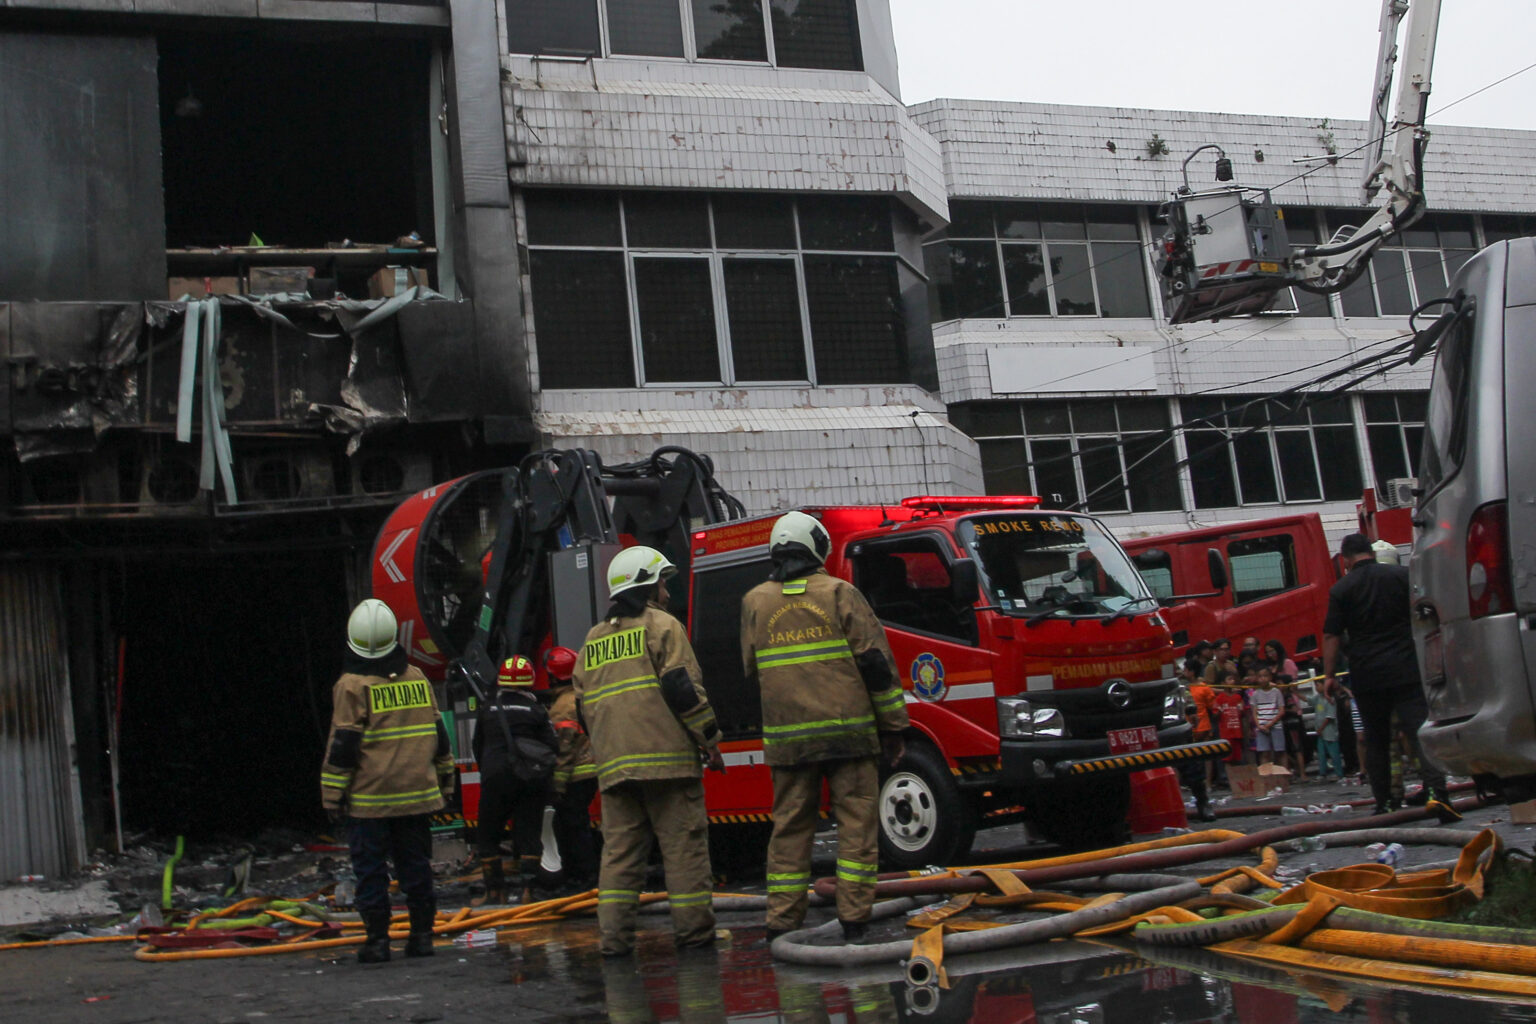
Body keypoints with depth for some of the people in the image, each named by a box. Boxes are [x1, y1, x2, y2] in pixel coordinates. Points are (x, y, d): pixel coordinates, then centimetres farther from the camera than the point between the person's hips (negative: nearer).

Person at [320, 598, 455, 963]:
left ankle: (377, 939, 4)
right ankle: (422, 934, 13)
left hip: (369, 799, -4)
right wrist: (445, 782, 21)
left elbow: (342, 745, -11)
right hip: (417, 794, 4)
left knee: (370, 870, 3)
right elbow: (438, 736, 12)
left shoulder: (352, 686, -9)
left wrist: (332, 795, -4)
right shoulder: (418, 679, 6)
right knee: (416, 865, 11)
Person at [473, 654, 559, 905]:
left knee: (488, 836, 10)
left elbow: (478, 746, 16)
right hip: (531, 778, 0)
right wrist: (544, 780, 15)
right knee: (529, 833, 5)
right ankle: (527, 888, -3)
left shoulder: (487, 709, 8)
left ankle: (495, 891, 7)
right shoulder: (536, 710, 2)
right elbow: (550, 745, 1)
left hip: (496, 778, 0)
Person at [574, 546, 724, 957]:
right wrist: (710, 739, -4)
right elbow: (683, 688, -10)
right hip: (666, 757, -6)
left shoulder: (593, 639, 19)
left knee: (619, 847, 5)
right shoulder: (662, 626, 0)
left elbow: (583, 705, 20)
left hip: (613, 765, 6)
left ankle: (614, 935, 1)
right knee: (683, 844, 0)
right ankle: (693, 929, 2)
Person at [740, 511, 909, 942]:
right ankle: (854, 919, 1)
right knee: (856, 819, 3)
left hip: (786, 736, 3)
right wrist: (892, 725, 2)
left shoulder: (755, 601, 7)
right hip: (847, 729, -3)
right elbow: (876, 661, -3)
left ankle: (782, 921, 8)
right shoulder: (840, 593, -1)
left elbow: (753, 670, 15)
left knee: (790, 825, 7)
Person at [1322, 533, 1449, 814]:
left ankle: (1384, 802, 13)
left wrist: (1329, 675, 5)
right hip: (1407, 669, 0)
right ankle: (1437, 788, -23)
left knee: (1376, 740, 11)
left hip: (1366, 675, 0)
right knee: (1420, 732, -6)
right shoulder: (1402, 575, 5)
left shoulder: (1341, 590, 1)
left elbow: (1331, 636, -1)